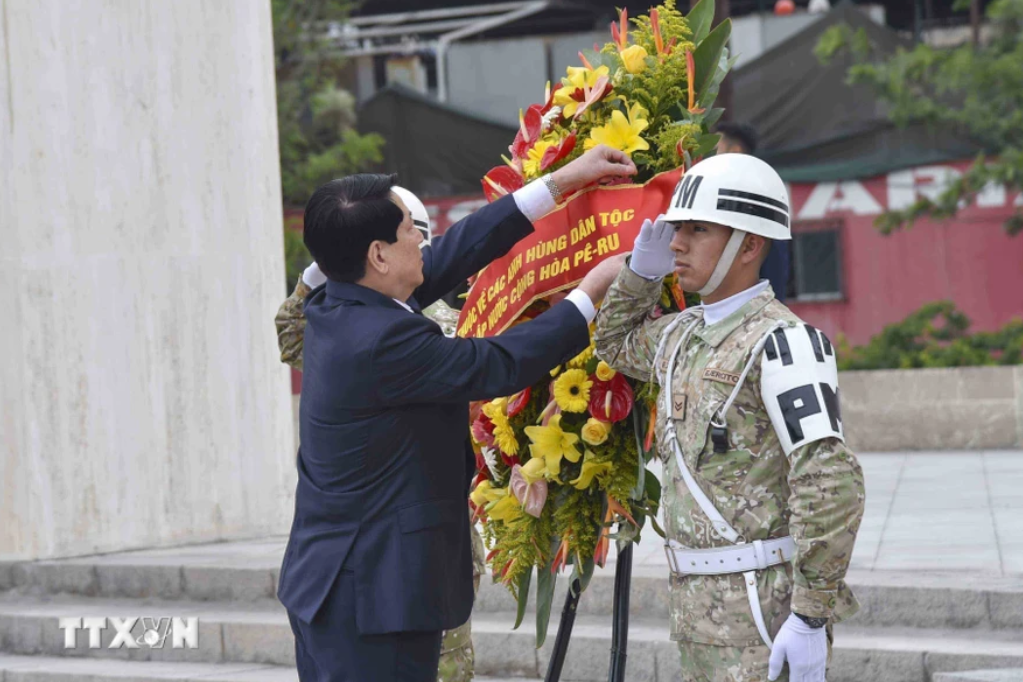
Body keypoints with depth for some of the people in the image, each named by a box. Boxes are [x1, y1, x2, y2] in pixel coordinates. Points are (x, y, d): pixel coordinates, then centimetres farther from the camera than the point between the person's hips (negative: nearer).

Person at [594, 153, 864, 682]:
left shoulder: (781, 340, -15)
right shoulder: (683, 334, 12)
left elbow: (831, 484, -22)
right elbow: (615, 346, 35)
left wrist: (811, 619, -24)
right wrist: (642, 269, 15)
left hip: (767, 613, -9)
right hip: (700, 603, 9)